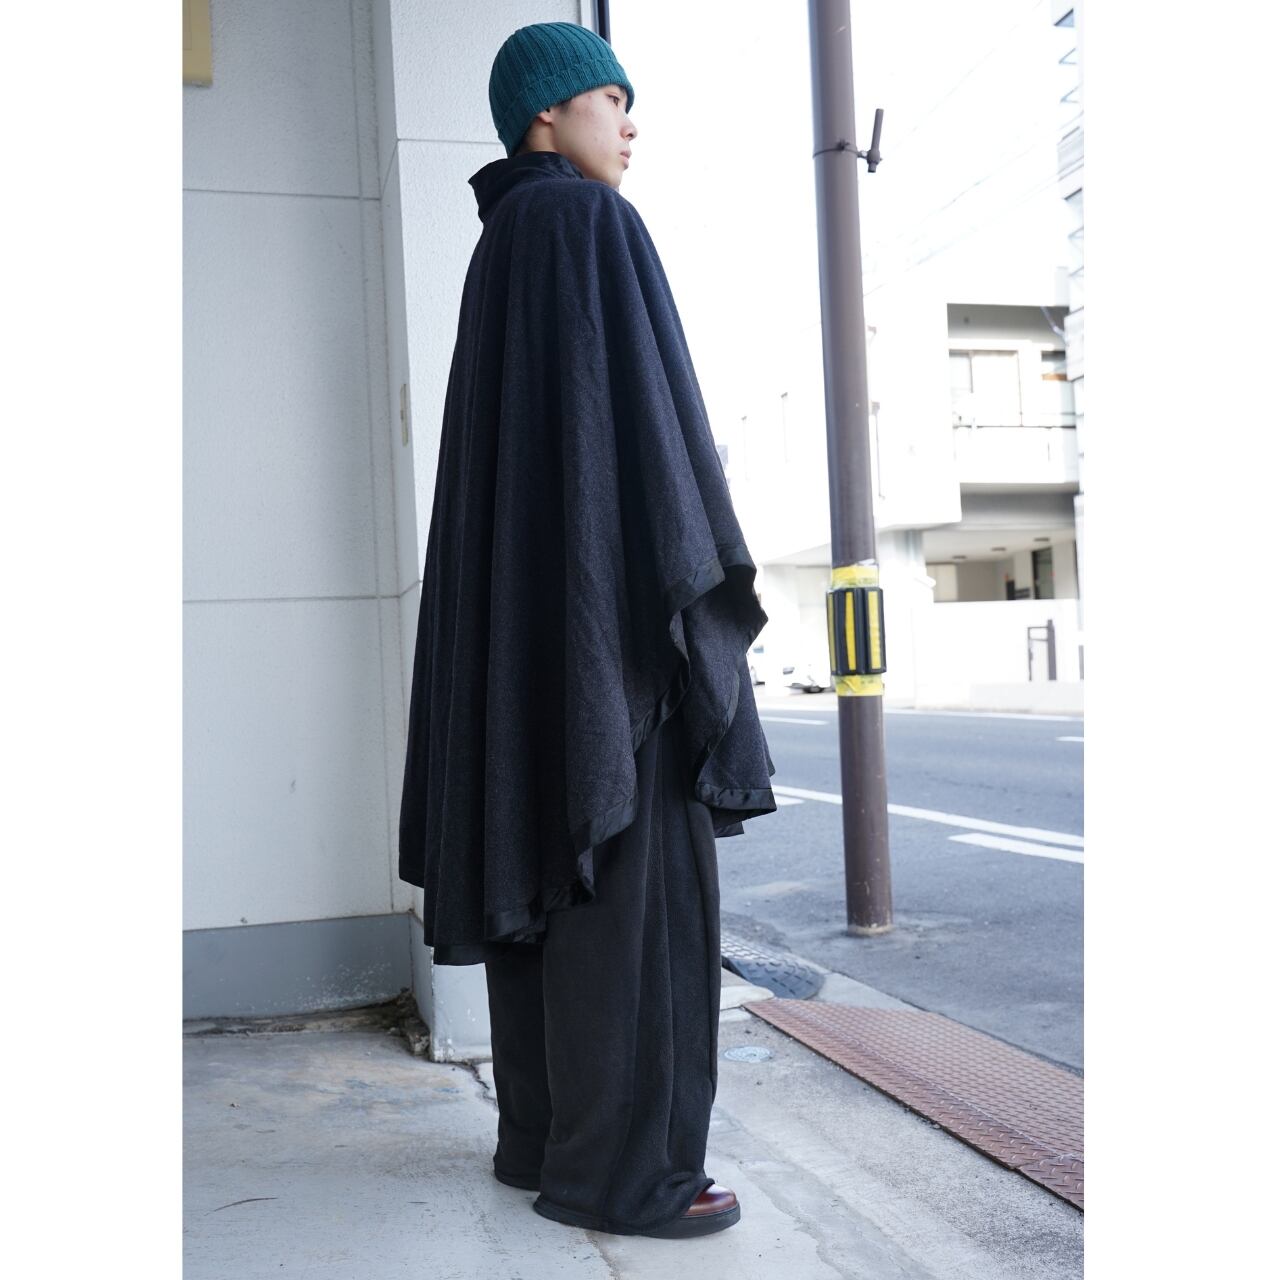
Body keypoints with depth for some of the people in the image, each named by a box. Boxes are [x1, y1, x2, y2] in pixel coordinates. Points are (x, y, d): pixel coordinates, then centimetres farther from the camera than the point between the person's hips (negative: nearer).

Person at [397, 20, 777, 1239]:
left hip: (531, 591, 10)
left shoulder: (501, 249, 23)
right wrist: (690, 580, -17)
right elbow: (626, 402, -16)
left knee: (553, 861, 10)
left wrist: (530, 597, 20)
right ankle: (613, 1167, -2)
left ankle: (540, 1129, 16)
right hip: (604, 579, -10)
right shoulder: (583, 222, -6)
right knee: (630, 877, -8)